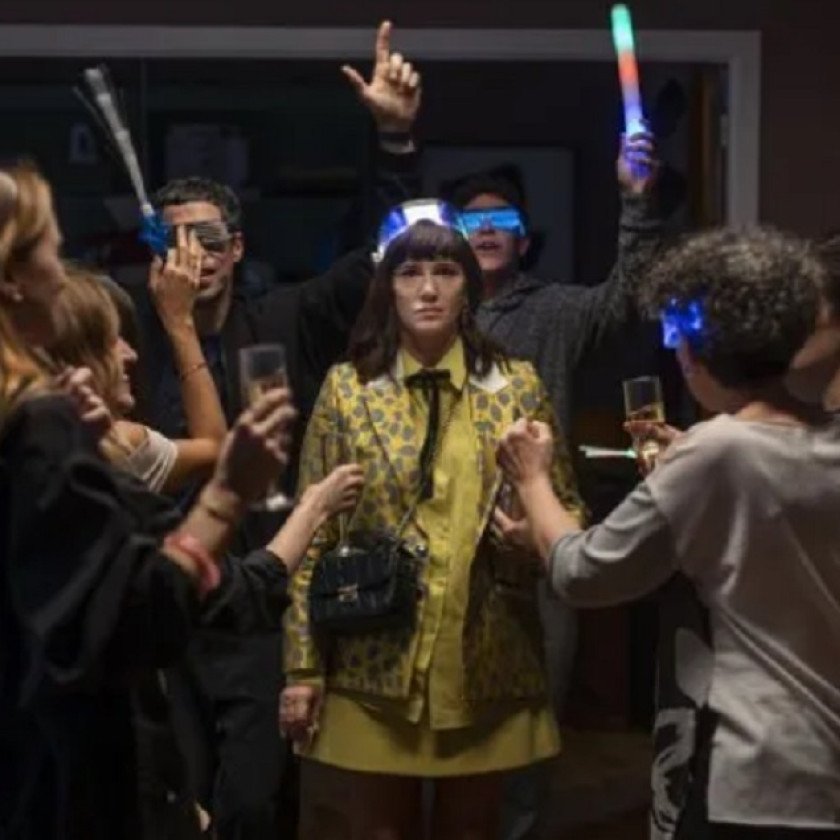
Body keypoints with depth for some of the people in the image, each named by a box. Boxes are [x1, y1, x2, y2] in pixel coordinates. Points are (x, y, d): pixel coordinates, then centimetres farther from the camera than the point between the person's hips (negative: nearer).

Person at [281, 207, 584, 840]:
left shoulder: (517, 386, 3)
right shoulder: (347, 388, 1)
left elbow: (567, 511, 8)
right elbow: (313, 534, 0)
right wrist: (302, 668, -4)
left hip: (487, 664, 1)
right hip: (373, 663, -1)